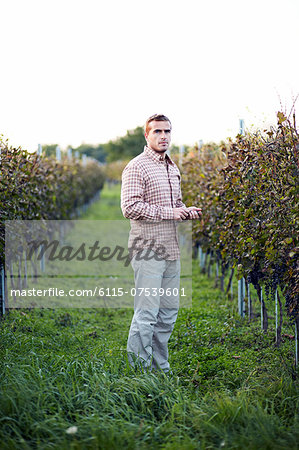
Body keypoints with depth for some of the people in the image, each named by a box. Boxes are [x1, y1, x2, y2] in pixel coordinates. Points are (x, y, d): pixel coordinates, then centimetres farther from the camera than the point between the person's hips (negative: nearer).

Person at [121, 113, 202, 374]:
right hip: (147, 249, -8)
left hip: (171, 250, 8)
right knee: (147, 312, -9)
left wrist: (187, 212, 8)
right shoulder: (136, 167, -8)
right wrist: (168, 213, -17)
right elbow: (130, 207, -17)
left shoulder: (173, 168, 18)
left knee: (169, 310, 11)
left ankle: (160, 368, 20)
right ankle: (138, 370, -1)